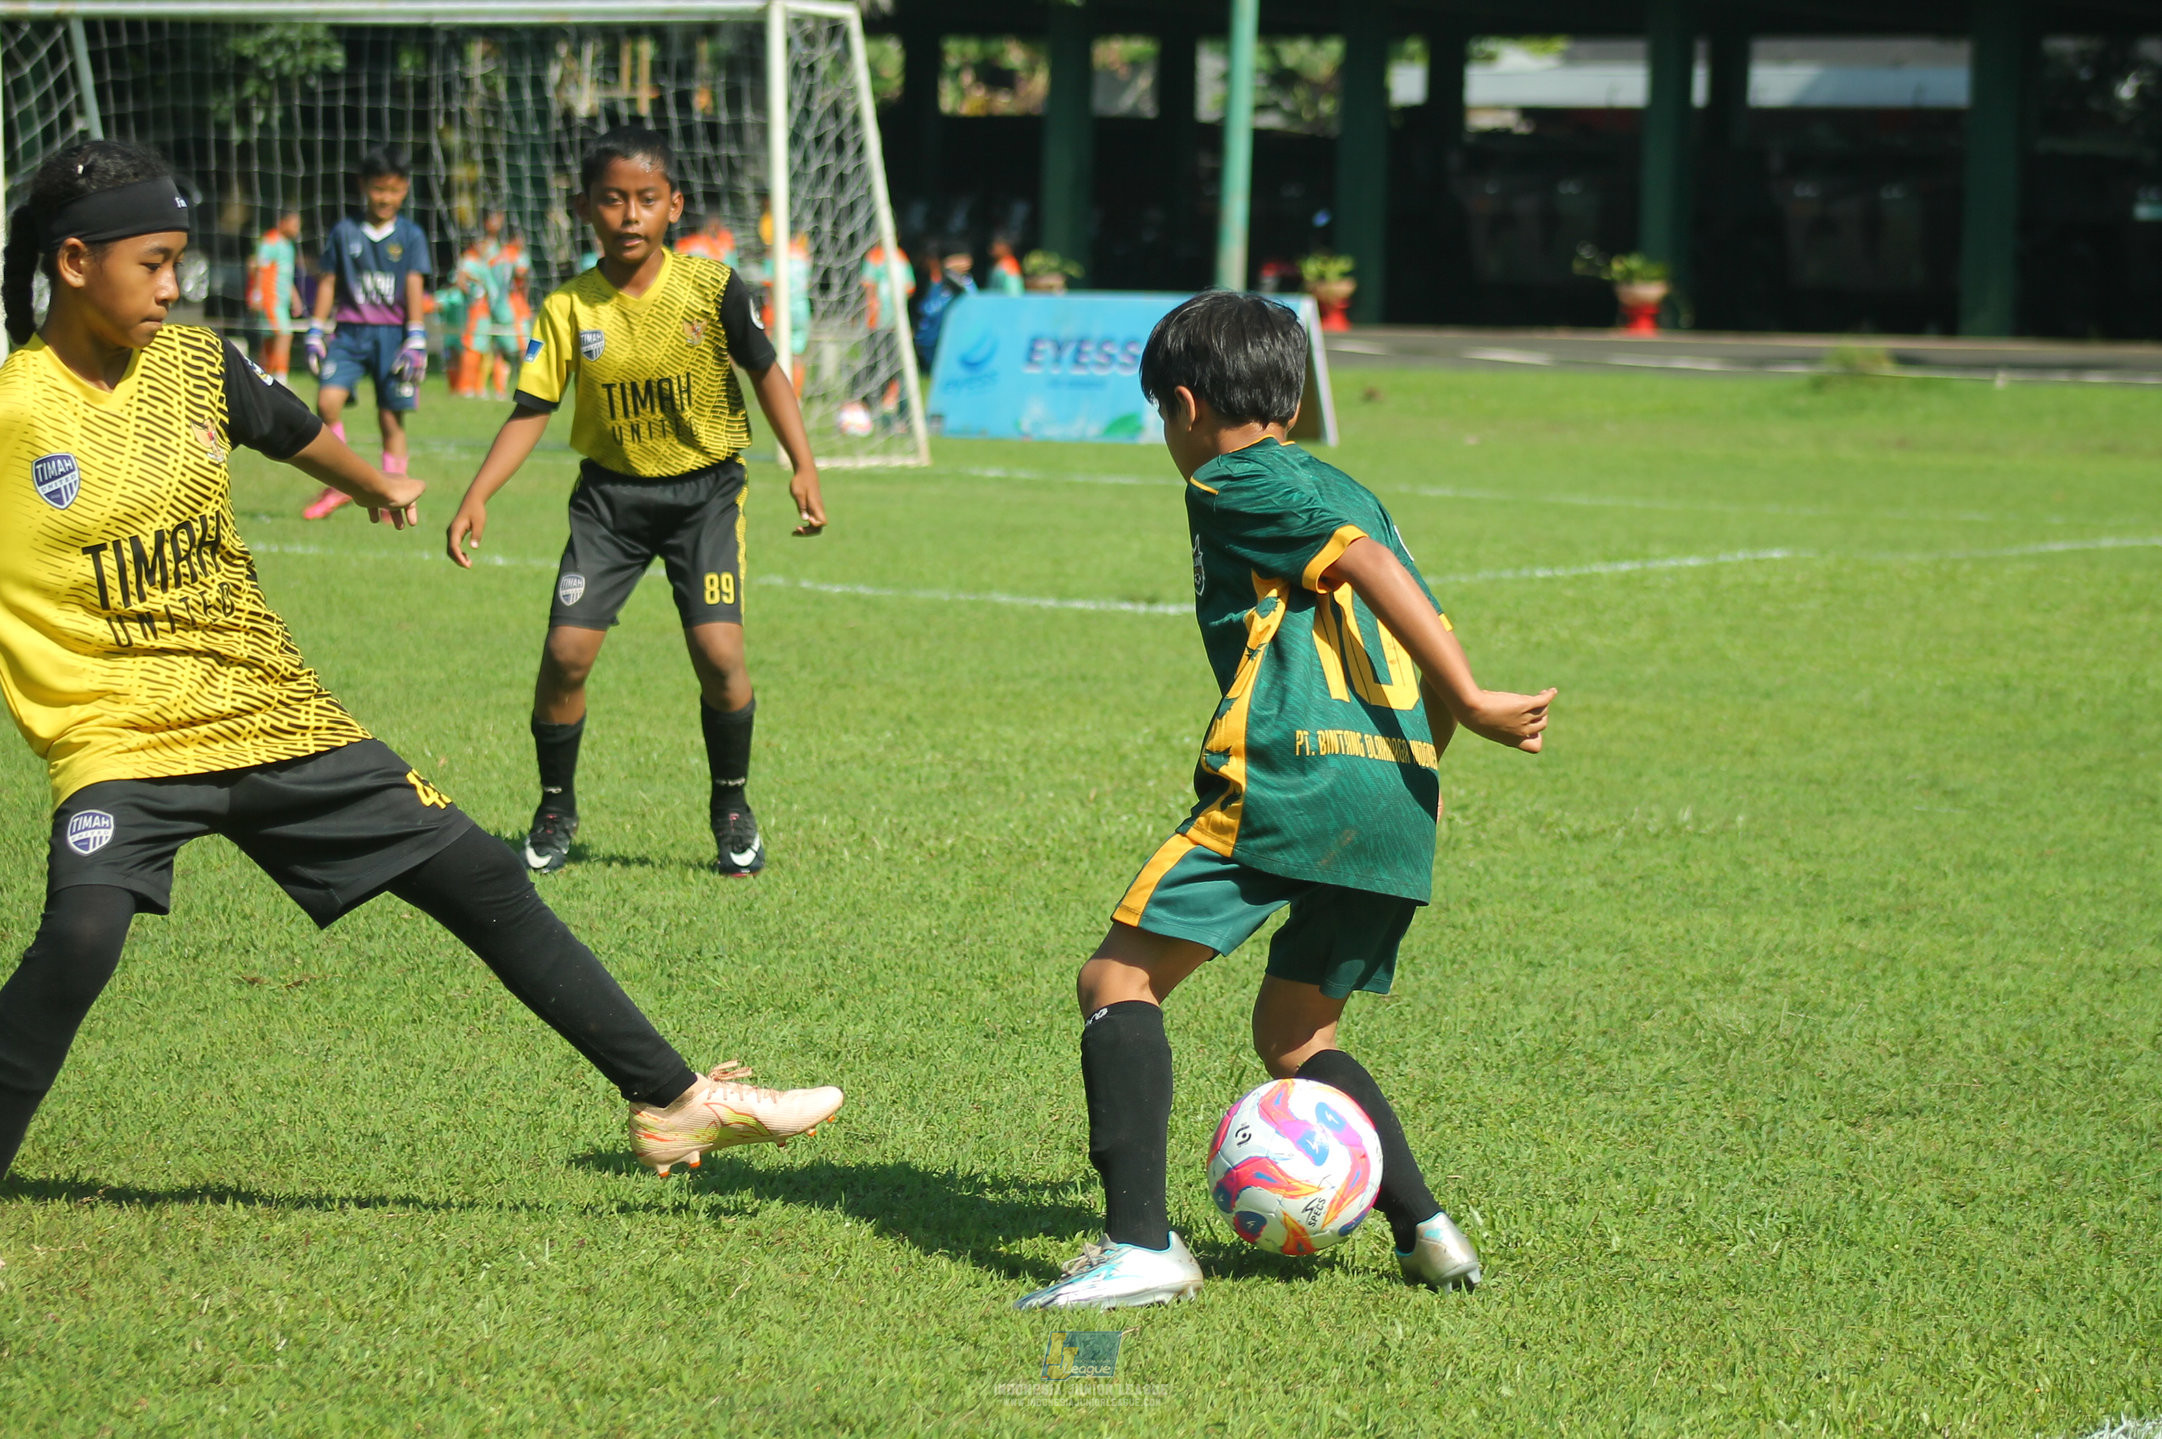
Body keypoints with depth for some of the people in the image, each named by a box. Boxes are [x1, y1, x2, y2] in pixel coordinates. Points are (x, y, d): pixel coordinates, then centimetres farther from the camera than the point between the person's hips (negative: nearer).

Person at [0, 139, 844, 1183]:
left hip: (272, 714, 5)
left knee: (483, 881, 5)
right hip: (119, 741, -5)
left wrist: (377, 488, 42)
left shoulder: (195, 365, 4)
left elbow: (297, 433, 25)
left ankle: (671, 1104, 16)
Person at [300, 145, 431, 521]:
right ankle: (338, 485, -3)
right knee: (327, 400, -17)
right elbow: (328, 282, 11)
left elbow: (414, 287, 0)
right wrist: (315, 331, 6)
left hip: (392, 334, -1)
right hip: (350, 332, 1)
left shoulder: (410, 236, 4)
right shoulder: (344, 232, 7)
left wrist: (416, 340, -7)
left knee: (391, 417, -1)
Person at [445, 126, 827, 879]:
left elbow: (765, 372, 2)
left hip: (704, 487, -1)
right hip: (611, 492, 1)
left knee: (718, 651, -15)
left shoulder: (711, 288, -11)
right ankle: (555, 810, 15)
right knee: (566, 651, -9)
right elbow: (531, 410, -7)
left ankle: (733, 809, 10)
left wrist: (804, 467, -2)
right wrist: (477, 497, -18)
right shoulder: (569, 307, -9)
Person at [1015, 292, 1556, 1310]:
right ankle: (1424, 1233, 7)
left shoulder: (1234, 485, 2)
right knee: (1292, 1032, 21)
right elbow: (1435, 637, 21)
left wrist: (1470, 702, -15)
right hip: (1401, 795, 8)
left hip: (1287, 783, -8)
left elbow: (1367, 564, -12)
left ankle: (1140, 1245, -17)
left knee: (1119, 981, -4)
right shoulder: (1346, 491, 26)